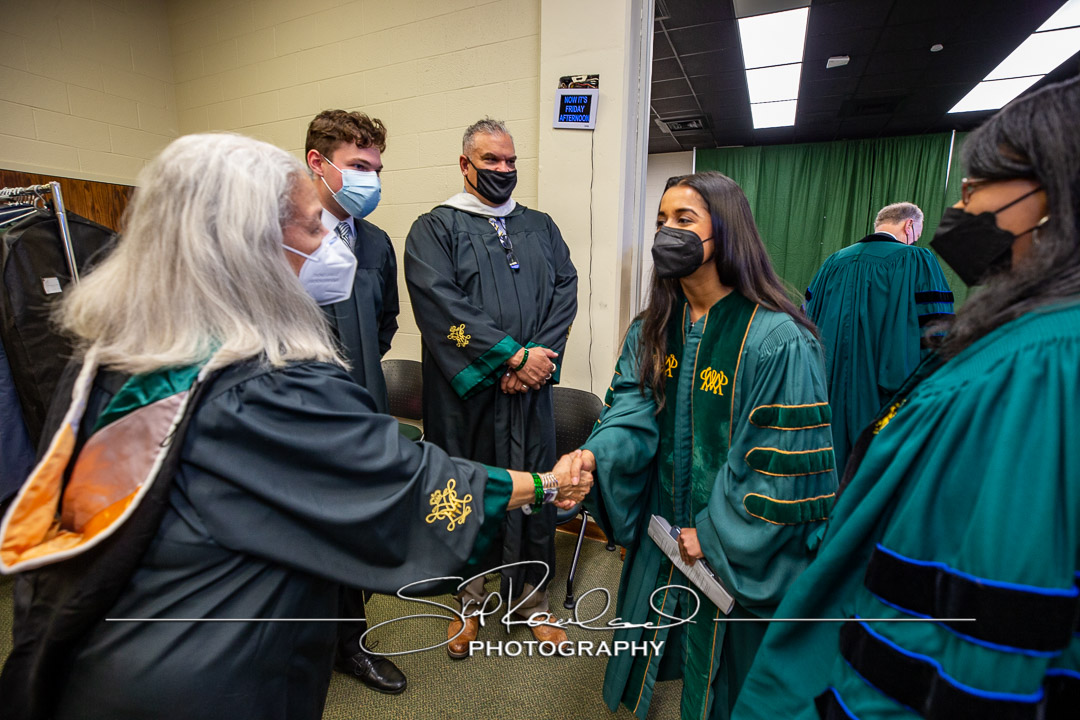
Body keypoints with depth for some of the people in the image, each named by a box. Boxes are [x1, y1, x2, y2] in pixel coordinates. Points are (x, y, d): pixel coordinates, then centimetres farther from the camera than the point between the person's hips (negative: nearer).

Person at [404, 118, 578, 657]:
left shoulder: (541, 227, 15)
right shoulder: (433, 229, 2)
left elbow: (565, 290, 5)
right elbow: (441, 303, -13)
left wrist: (540, 356, -11)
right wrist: (514, 354, -16)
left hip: (531, 390, 4)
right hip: (465, 391, -3)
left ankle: (532, 598, 32)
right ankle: (472, 599, 32)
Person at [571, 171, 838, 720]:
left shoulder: (778, 340, -22)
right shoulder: (652, 329, -2)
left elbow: (789, 463, -19)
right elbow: (633, 407, -7)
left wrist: (717, 533, -14)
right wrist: (595, 454, -27)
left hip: (742, 553, -5)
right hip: (662, 527, 6)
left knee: (723, 666, 19)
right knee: (656, 636, 26)